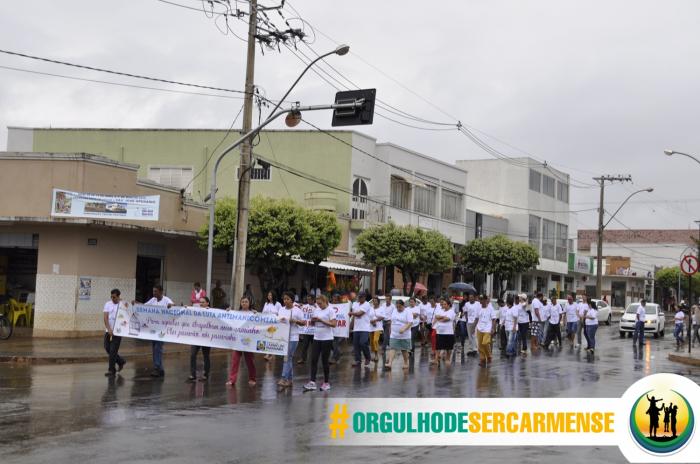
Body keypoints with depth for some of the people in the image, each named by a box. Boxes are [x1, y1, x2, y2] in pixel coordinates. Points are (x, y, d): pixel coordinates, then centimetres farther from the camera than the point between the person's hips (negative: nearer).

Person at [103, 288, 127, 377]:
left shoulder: (123, 305, -3)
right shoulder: (108, 304, 4)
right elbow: (105, 317, -3)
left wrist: (126, 309, -23)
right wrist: (109, 329, -14)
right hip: (108, 330, 4)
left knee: (113, 350, -6)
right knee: (107, 348, 9)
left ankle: (111, 371, 2)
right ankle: (120, 361, 31)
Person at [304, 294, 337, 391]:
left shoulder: (330, 311, -7)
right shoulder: (316, 310, 10)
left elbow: (333, 324, -16)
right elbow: (312, 323, 17)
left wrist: (321, 320, -20)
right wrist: (313, 320, -6)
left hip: (327, 339, -6)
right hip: (316, 338, 6)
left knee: (325, 361, 2)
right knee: (314, 360, -2)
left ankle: (326, 383, 13)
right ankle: (312, 382, -4)